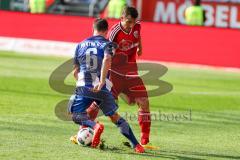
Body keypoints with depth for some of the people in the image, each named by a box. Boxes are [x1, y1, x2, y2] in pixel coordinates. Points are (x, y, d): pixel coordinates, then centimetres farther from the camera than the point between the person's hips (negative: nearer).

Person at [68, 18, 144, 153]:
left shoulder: (81, 45, 16)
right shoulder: (107, 44, 4)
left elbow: (76, 72, 22)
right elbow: (107, 60, -19)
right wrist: (102, 82, -25)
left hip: (84, 86, 0)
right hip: (103, 89, 0)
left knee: (76, 115, 10)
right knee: (114, 116, 15)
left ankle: (95, 126, -22)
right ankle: (136, 145, 8)